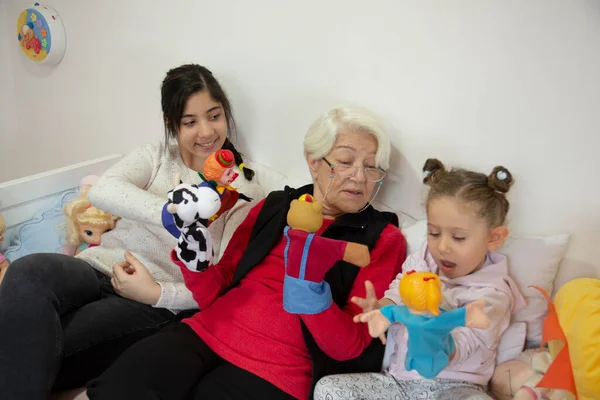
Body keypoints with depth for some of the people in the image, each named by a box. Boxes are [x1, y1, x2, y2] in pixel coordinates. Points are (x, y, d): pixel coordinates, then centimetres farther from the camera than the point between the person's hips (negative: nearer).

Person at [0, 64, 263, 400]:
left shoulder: (245, 193, 4)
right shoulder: (156, 156, 12)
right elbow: (102, 191, -11)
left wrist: (157, 293, -18)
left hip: (158, 301, -3)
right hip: (100, 268, 4)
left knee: (32, 351, -28)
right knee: (30, 272, -32)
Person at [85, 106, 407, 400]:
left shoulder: (383, 239, 2)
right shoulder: (273, 207, 12)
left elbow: (349, 347, -6)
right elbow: (215, 296, 12)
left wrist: (310, 290, -24)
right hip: (208, 333, 3)